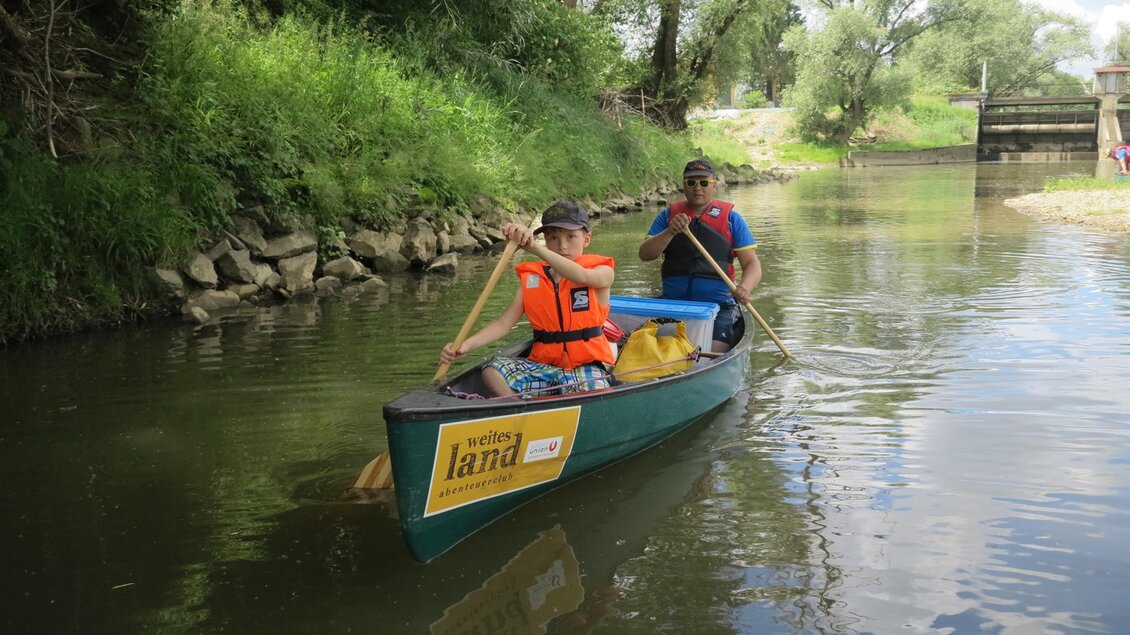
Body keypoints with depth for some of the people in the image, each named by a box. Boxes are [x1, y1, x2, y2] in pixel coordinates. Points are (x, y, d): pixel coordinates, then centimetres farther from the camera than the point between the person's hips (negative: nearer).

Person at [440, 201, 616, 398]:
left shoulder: (603, 272, 0)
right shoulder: (532, 278, 9)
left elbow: (580, 276, -25)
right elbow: (504, 323, 0)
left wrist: (534, 247, -36)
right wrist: (466, 345, -19)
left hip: (586, 366, -3)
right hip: (543, 365, 3)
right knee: (493, 370, -22)